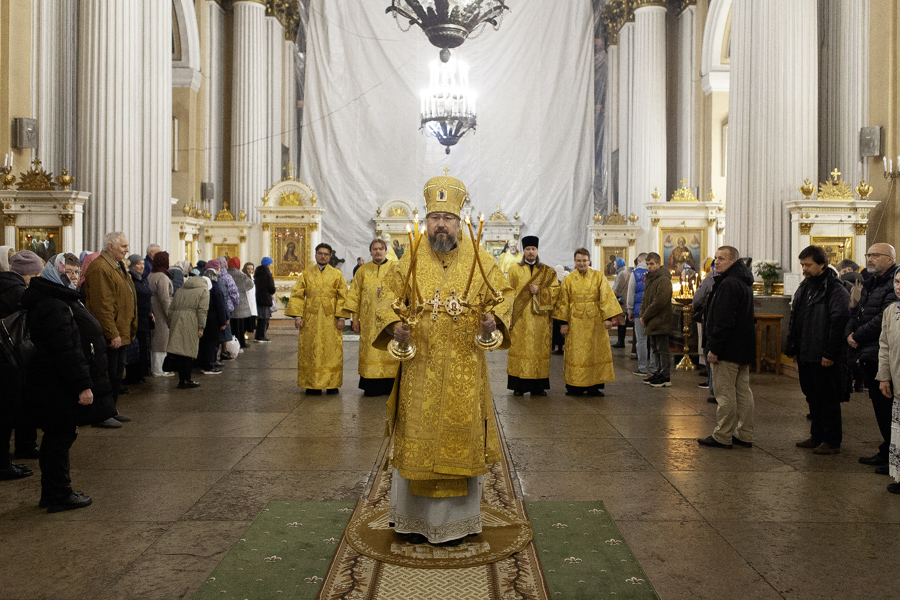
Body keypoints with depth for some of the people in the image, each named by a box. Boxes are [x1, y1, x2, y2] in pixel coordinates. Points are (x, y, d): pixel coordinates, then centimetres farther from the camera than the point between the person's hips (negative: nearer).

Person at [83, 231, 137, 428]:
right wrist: (112, 334, -23)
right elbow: (102, 305, -22)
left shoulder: (117, 266, 17)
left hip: (120, 333, 10)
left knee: (117, 373, 16)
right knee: (107, 374, -3)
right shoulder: (100, 269, -17)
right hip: (110, 335, -10)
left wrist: (130, 329, 20)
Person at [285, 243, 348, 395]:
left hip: (330, 320, 0)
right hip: (311, 320, 1)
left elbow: (342, 297, 2)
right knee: (311, 351, 1)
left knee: (332, 351, 0)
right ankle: (312, 384, 7)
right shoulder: (306, 274, 9)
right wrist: (297, 315, -6)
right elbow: (297, 295, 4)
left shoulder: (337, 275, 7)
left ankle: (332, 383, 8)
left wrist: (341, 317, -7)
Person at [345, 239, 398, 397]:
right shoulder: (363, 271, 10)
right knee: (371, 351, 0)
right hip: (369, 320, 1)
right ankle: (371, 386, 7)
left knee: (389, 351, -2)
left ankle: (389, 386, 5)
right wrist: (354, 319, 2)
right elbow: (355, 295, 8)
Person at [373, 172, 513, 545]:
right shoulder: (411, 258, 2)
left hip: (464, 369, 0)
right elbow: (389, 295, 6)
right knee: (417, 439, 6)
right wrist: (394, 324, -13)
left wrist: (494, 318, -15)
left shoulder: (479, 258, 1)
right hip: (420, 366, 0)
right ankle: (413, 517, 24)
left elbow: (504, 293, 6)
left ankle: (455, 519, 22)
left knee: (460, 438, 6)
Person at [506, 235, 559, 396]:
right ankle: (518, 386, 2)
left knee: (540, 350, 1)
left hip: (540, 318, 1)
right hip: (520, 318, -1)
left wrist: (539, 291, -12)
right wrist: (509, 316, -6)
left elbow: (555, 291, 5)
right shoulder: (515, 271, 9)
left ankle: (538, 387, 7)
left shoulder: (547, 272, 12)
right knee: (519, 350, -3)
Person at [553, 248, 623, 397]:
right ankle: (575, 387, 6)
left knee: (595, 352, 1)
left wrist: (608, 317, -13)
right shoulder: (568, 279, 6)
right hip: (575, 321, 0)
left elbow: (607, 297, -3)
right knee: (575, 353, 0)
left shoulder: (598, 277, 4)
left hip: (595, 321, 0)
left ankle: (593, 386, 8)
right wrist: (564, 322, -2)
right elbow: (563, 302, 5)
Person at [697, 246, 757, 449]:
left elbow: (724, 320, -24)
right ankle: (744, 435, 19)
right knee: (743, 391, 13)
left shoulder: (728, 284, -18)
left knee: (725, 394, -3)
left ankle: (722, 436, 4)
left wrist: (714, 348, -20)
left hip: (728, 349, -11)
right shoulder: (744, 282, 16)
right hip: (743, 348, 11)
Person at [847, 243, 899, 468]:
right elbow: (855, 312, 20)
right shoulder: (870, 284, 18)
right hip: (868, 355, 9)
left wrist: (859, 335, -12)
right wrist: (849, 333, 2)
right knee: (878, 405, 15)